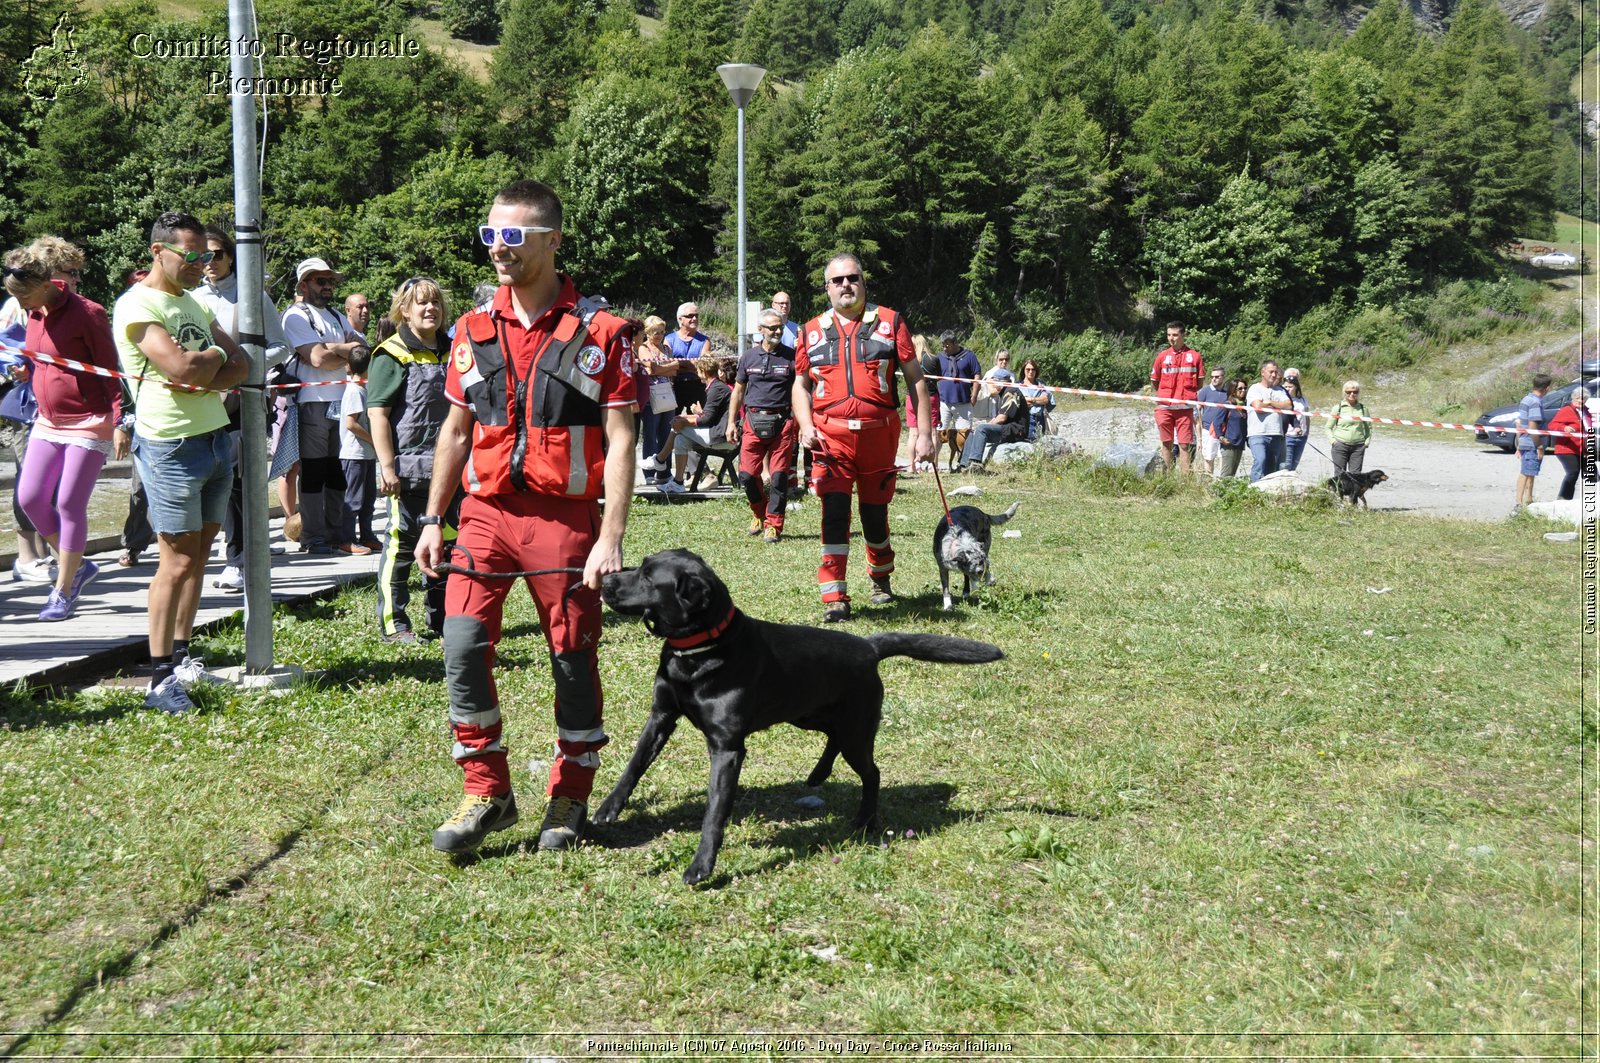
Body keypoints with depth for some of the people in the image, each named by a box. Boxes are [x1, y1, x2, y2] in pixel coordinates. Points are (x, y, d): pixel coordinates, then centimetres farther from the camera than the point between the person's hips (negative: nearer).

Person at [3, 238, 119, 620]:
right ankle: (77, 567, 22)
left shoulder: (87, 313, -14)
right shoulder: (34, 314, 8)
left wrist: (118, 420, -18)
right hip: (48, 423, 8)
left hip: (89, 423, -8)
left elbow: (110, 369, -13)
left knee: (69, 504, -4)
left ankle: (64, 591, 8)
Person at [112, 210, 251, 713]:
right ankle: (160, 679, -2)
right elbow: (182, 367, -23)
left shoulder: (192, 301, 17)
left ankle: (181, 655, 20)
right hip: (171, 445, -8)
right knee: (178, 559, -8)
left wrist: (205, 379, -10)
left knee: (199, 551, 11)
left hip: (216, 438, 8)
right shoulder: (137, 305, -11)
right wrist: (217, 354, -3)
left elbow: (241, 363, 9)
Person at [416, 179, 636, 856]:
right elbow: (456, 431, 15)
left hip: (565, 517, -3)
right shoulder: (473, 331, 8)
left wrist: (611, 538, -15)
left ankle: (570, 798, 23)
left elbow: (619, 442, -8)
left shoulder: (600, 332, -5)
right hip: (485, 511, 3)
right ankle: (487, 793, 9)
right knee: (463, 648, -7)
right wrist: (432, 521, 10)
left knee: (573, 660, 6)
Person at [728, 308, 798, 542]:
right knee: (747, 474, -1)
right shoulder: (748, 357, 10)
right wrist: (731, 422, 10)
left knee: (779, 476, -4)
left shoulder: (791, 356, 4)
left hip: (782, 422, -2)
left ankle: (773, 524, 5)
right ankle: (759, 512, 25)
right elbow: (738, 391, 16)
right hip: (753, 421, 2)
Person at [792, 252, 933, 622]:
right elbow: (800, 385, 14)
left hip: (879, 433, 0)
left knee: (875, 511, 11)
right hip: (831, 435, 0)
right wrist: (806, 426, -4)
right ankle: (834, 599, -9)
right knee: (835, 512, -11)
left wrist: (924, 432, -1)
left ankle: (881, 578, 37)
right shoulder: (812, 331, 9)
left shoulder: (890, 322, 5)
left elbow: (915, 379, 5)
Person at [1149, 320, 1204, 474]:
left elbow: (1200, 381, 9)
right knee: (1166, 443, 6)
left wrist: (1189, 395, 8)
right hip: (1164, 407, 2)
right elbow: (1154, 380, 14)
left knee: (1185, 445, -4)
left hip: (1185, 407, -2)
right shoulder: (1162, 356, 5)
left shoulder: (1194, 356, 2)